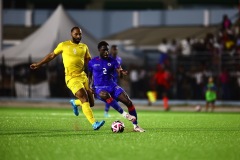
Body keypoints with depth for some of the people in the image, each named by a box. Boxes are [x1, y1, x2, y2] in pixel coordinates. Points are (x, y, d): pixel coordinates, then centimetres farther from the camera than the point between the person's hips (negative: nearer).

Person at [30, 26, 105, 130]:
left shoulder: (84, 47, 12)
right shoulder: (64, 45, 1)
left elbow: (89, 61, 20)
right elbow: (52, 55, 13)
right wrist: (39, 64, 17)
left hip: (83, 76, 5)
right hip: (72, 78, -5)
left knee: (91, 102, 3)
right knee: (85, 99, -20)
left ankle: (75, 103, 35)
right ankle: (94, 124, -27)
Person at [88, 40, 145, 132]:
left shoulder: (112, 61, 6)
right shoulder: (92, 62, 5)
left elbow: (120, 74, -5)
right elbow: (89, 76, 18)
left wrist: (122, 73, -30)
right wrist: (89, 87, -1)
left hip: (112, 86, 3)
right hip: (99, 88, -3)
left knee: (128, 101, -16)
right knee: (105, 95, -41)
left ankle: (135, 126, -7)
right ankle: (124, 114, -38)